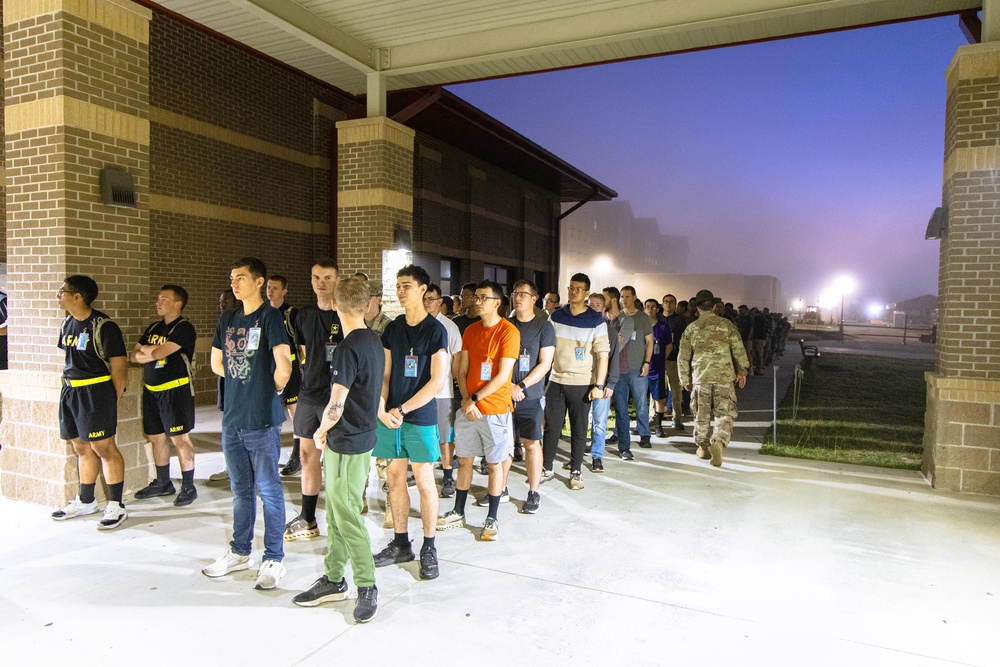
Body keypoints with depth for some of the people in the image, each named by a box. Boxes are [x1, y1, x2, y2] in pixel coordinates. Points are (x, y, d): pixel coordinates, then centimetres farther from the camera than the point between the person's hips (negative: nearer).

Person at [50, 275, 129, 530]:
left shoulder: (103, 326, -13)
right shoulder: (67, 324, 11)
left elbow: (119, 367, -11)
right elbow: (70, 360, 19)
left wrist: (112, 401, -7)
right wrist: (70, 388, 12)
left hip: (96, 392, -8)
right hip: (70, 391, 8)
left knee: (104, 447, -4)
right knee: (82, 448, 15)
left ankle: (116, 506, 3)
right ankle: (85, 501, 28)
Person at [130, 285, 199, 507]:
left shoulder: (184, 328, -11)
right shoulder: (153, 328, 14)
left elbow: (157, 352, -21)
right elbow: (133, 356, 11)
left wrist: (145, 349, -1)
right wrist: (153, 353, -9)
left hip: (175, 390, -8)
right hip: (151, 389, 8)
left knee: (179, 439, -5)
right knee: (156, 437, 13)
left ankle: (188, 487, 5)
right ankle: (163, 483, 27)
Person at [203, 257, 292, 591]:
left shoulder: (270, 316, -11)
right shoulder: (227, 319, 11)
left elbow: (283, 365, -20)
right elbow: (217, 363, 20)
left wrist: (274, 388, -4)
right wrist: (243, 382, 11)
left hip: (262, 420, -7)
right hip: (232, 418, 7)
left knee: (268, 490, 2)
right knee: (241, 489, 18)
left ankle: (274, 559, 13)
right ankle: (240, 552, 31)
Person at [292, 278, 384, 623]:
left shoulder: (348, 348, -20)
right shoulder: (374, 341, 8)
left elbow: (336, 404, -21)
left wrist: (321, 432, -2)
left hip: (347, 441, -9)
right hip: (363, 434, 9)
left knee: (346, 515, 0)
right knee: (336, 511, 17)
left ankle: (367, 586, 12)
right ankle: (333, 580, 28)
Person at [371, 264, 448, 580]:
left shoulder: (435, 330, -7)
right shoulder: (392, 329, 9)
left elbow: (437, 382, -11)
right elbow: (384, 374, 9)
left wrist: (402, 410, -12)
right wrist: (381, 409, -8)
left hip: (420, 417, -5)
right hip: (390, 416, 5)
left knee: (425, 483, 1)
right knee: (395, 478, 10)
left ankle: (429, 548, 15)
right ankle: (401, 544, 25)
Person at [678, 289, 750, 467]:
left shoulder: (691, 328, 4)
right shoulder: (726, 324, 2)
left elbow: (683, 357, 6)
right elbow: (739, 350, 2)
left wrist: (686, 380, 16)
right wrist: (742, 371, 13)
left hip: (700, 377, 1)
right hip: (724, 376, -1)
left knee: (702, 415, 14)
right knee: (724, 414, 3)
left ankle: (704, 447, 24)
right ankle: (718, 441, -21)